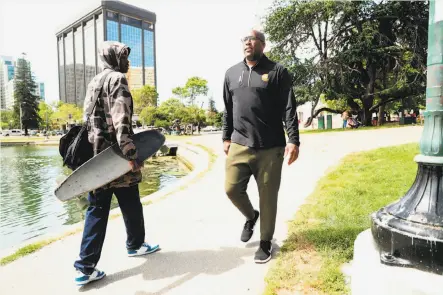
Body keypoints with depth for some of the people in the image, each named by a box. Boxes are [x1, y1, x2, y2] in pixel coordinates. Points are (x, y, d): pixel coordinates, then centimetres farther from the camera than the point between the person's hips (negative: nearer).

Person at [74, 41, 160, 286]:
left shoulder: (94, 82, 20)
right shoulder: (117, 79, -7)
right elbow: (120, 121, -20)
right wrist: (131, 154, -22)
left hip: (97, 154, 8)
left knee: (97, 209, 8)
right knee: (130, 204, 12)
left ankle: (86, 267, 9)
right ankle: (135, 244, 32)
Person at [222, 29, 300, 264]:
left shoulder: (277, 72, 0)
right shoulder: (232, 73, 12)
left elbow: (289, 109, -5)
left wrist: (293, 141, -13)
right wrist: (226, 138, 13)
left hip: (270, 148, -3)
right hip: (239, 145, 4)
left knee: (268, 197, 4)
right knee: (232, 188, 0)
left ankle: (265, 242, 24)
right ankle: (250, 216, 32)